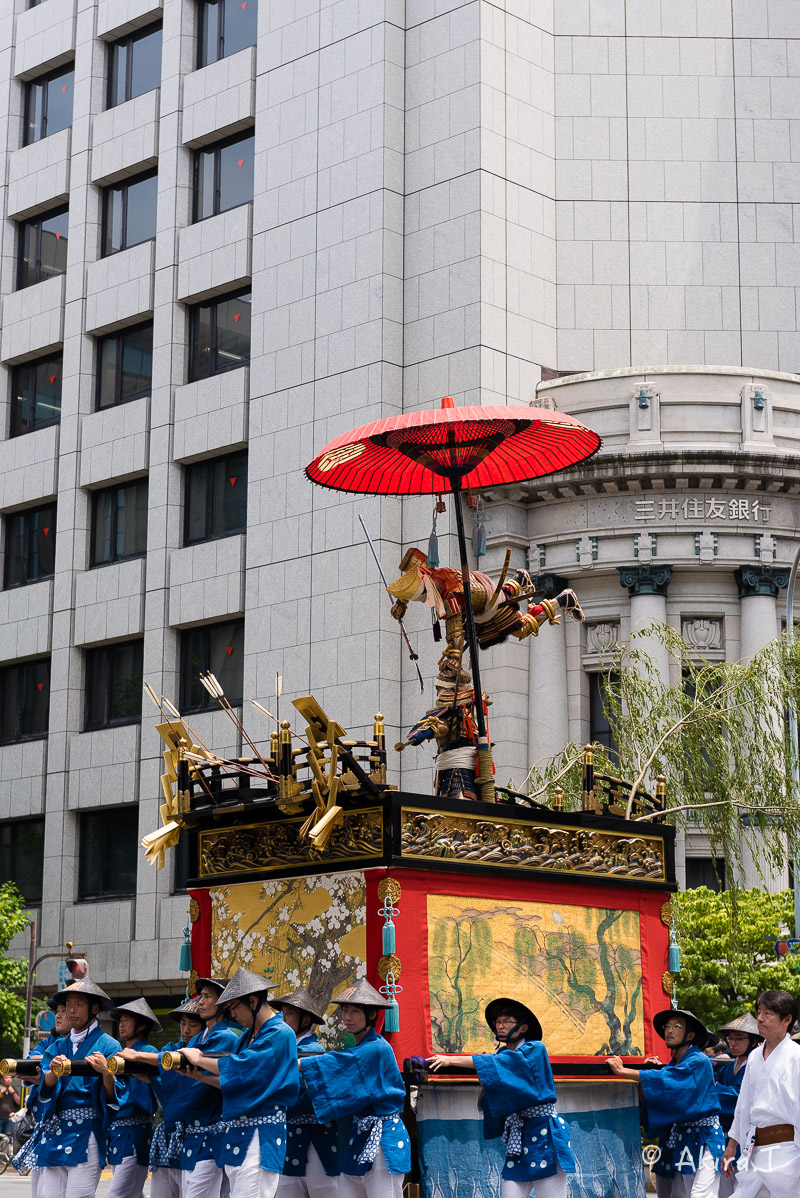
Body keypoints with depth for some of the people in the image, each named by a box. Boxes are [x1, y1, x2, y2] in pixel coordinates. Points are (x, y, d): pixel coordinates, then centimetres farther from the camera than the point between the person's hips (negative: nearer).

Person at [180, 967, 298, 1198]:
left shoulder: (280, 1034, -10)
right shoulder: (248, 1036, 18)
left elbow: (240, 1068, -18)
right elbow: (232, 1082, 19)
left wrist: (199, 1059, -6)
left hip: (259, 1137, -9)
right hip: (236, 1136, 9)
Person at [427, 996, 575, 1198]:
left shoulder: (535, 1050, -7)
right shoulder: (502, 1054, 12)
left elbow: (502, 1063, -23)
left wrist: (452, 1060, -27)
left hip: (544, 1135, -6)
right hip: (517, 1138, 6)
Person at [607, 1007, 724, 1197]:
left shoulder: (699, 1062, -9)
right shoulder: (671, 1064, 16)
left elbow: (667, 1081, -23)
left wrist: (622, 1071, -22)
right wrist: (650, 1070, -2)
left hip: (701, 1139, -8)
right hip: (676, 1142, 8)